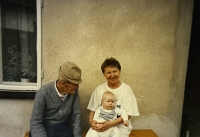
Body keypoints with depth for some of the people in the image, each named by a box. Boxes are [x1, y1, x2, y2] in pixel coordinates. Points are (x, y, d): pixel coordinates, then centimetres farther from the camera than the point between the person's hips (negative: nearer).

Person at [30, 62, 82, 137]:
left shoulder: (74, 91, -10)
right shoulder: (43, 93, -19)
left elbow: (76, 115, -2)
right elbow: (35, 123, -15)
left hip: (63, 128, 2)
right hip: (44, 127, -2)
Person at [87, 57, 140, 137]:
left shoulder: (126, 88, -6)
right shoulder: (99, 89, 2)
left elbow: (128, 114, -7)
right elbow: (93, 109, 5)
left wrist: (111, 124, -19)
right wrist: (91, 121, -15)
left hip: (120, 126, -1)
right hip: (101, 126, 2)